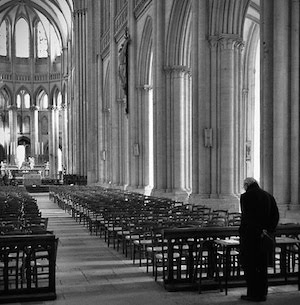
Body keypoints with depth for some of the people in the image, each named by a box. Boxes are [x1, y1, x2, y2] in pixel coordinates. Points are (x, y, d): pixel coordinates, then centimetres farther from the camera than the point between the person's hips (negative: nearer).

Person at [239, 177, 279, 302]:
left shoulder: (246, 196, -9)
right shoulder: (268, 196, 10)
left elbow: (246, 216, -19)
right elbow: (276, 215, 6)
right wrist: (269, 230, 4)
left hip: (250, 235, -6)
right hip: (264, 237, 6)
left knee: (249, 265, 3)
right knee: (262, 265, 15)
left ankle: (253, 294, 3)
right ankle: (262, 293, 20)